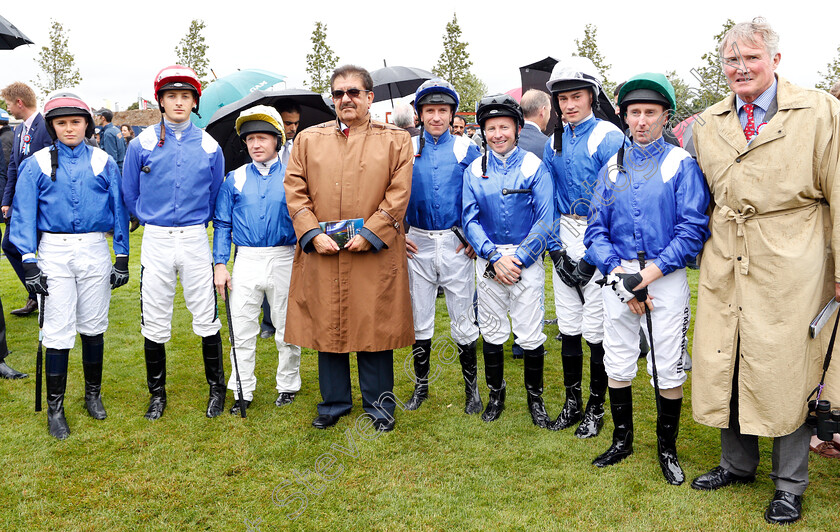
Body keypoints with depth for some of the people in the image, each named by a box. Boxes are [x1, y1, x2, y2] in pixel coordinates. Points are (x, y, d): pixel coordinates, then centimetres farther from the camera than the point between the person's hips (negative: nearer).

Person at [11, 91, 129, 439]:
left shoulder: (103, 162, 5)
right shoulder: (37, 164, 2)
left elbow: (119, 209, 7)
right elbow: (24, 214, 1)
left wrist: (122, 257, 4)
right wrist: (29, 261, -6)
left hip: (95, 251, 1)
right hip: (54, 252, -1)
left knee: (93, 326, 9)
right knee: (58, 331, -2)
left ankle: (93, 393, 27)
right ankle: (55, 407, 10)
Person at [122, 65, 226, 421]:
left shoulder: (209, 146, 2)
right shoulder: (142, 144, 1)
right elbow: (129, 195, 11)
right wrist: (153, 221, 12)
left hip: (195, 241, 0)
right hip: (156, 242, 0)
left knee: (206, 318, 3)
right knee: (154, 321, 6)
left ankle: (216, 388, 19)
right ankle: (157, 393, 22)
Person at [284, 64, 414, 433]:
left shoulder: (395, 139, 5)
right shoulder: (307, 139, 11)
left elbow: (398, 193, -3)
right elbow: (295, 191, 5)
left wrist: (369, 233, -12)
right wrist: (313, 234, -8)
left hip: (374, 254, -2)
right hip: (322, 252, 2)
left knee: (375, 328, 4)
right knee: (327, 327, 9)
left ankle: (378, 404, 20)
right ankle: (334, 402, 25)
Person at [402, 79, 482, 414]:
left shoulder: (466, 150, 1)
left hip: (457, 244, -1)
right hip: (417, 244, 2)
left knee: (463, 320, 4)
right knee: (419, 318, 10)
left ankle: (472, 388, 19)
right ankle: (421, 386, 25)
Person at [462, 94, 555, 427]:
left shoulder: (533, 166, -3)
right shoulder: (474, 171, 4)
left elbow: (545, 220, -8)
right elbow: (470, 220, 1)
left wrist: (518, 258, -15)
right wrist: (494, 257, -12)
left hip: (527, 258, -2)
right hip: (488, 258, 2)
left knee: (530, 333, 1)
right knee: (491, 331, 11)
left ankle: (535, 398, 19)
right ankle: (496, 394, 28)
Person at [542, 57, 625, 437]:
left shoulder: (609, 138, -9)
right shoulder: (553, 143, 11)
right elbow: (548, 200, 12)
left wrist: (591, 257, -15)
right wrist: (556, 250, 2)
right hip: (565, 238, 6)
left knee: (596, 329, 0)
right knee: (568, 326, 11)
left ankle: (596, 407, 17)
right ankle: (572, 402, 25)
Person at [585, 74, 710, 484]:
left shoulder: (682, 164, -2)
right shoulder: (613, 167, 9)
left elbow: (693, 228, -9)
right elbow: (596, 229, 5)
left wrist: (649, 273, -16)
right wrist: (619, 274, -10)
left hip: (666, 277, -3)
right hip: (618, 276, 3)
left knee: (668, 371, 3)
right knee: (617, 365, 10)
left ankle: (667, 448, 23)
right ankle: (622, 439, 29)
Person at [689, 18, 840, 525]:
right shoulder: (708, 124, 9)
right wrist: (705, 249, 16)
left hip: (789, 271, -4)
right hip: (725, 271, 4)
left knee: (786, 374, 4)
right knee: (725, 366, 11)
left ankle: (790, 484, 23)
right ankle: (738, 464, 33)